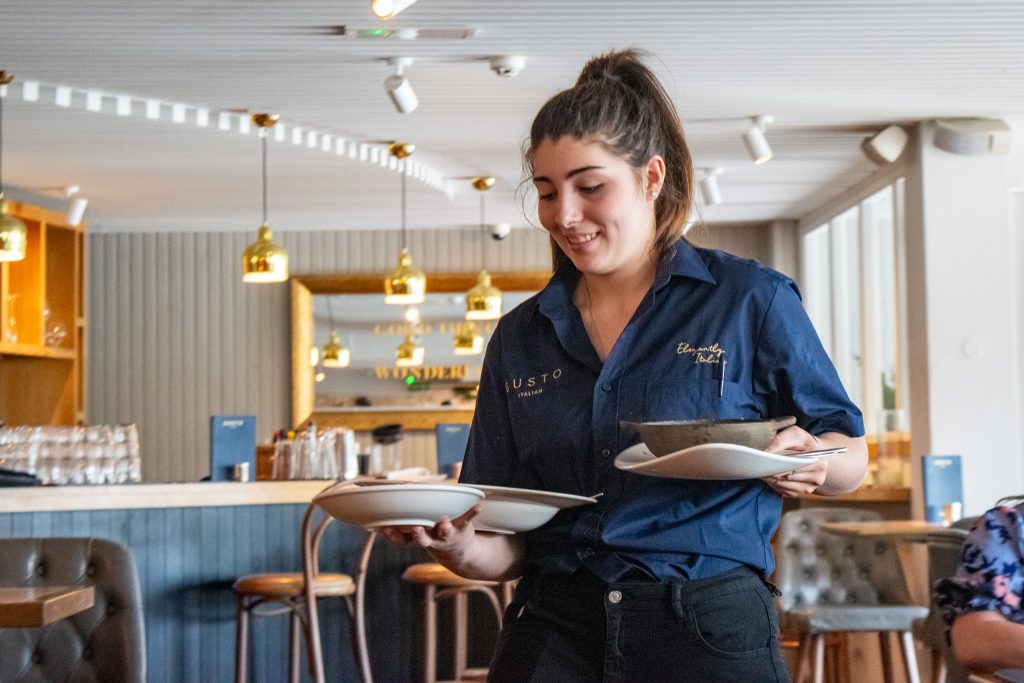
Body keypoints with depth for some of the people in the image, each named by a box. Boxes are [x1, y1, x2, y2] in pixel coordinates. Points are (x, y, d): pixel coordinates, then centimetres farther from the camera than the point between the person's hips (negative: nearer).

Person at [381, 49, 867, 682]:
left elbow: (851, 456, 5)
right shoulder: (520, 338, 8)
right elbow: (507, 547, 8)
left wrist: (811, 463, -18)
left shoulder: (751, 300, -2)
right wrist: (460, 546, -15)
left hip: (713, 629, -3)